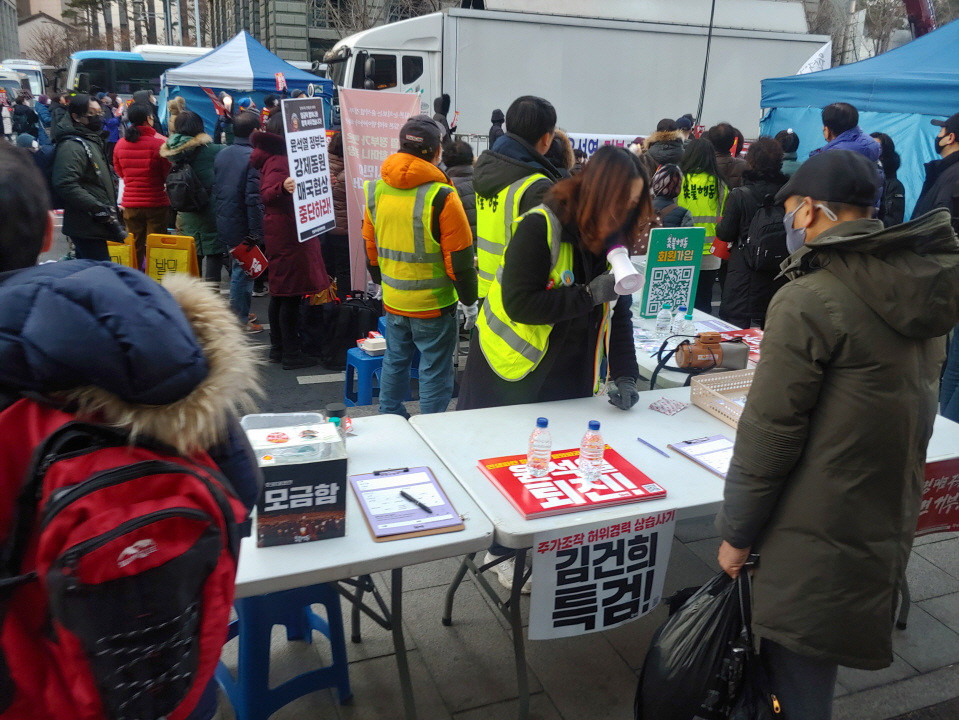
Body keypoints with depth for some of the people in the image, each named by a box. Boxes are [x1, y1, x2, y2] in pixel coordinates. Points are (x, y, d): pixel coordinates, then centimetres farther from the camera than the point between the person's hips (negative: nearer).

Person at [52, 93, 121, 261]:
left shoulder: (91, 141, 18)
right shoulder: (72, 146, -15)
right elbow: (66, 185, -26)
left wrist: (110, 206, 19)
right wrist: (98, 208, -25)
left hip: (94, 224, 11)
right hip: (87, 225, -11)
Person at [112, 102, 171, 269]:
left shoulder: (120, 144, 1)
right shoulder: (160, 142, -14)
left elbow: (119, 172, 14)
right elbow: (169, 173, -5)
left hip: (130, 203, 4)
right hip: (157, 203, -4)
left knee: (134, 248, 13)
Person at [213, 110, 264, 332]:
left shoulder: (221, 154, 6)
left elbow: (215, 189, 13)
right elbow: (254, 198, -22)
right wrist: (257, 232, -19)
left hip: (225, 223, 8)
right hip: (244, 226, -8)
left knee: (238, 268, 20)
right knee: (243, 270, 3)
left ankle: (239, 314, 30)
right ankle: (240, 321, 12)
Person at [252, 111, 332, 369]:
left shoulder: (283, 155, 17)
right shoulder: (277, 159, -16)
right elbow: (266, 194, -28)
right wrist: (282, 187, -49)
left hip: (285, 230, 11)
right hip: (287, 232, -11)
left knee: (281, 291, 14)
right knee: (291, 292, -7)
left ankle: (278, 347, 22)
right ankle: (291, 353, -3)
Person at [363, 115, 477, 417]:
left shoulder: (376, 190, -1)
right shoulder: (441, 197, -19)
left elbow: (370, 246, 10)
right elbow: (459, 257, -15)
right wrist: (469, 301, -3)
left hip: (392, 301, 6)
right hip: (433, 304, -6)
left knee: (394, 362, 22)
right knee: (434, 372, 6)